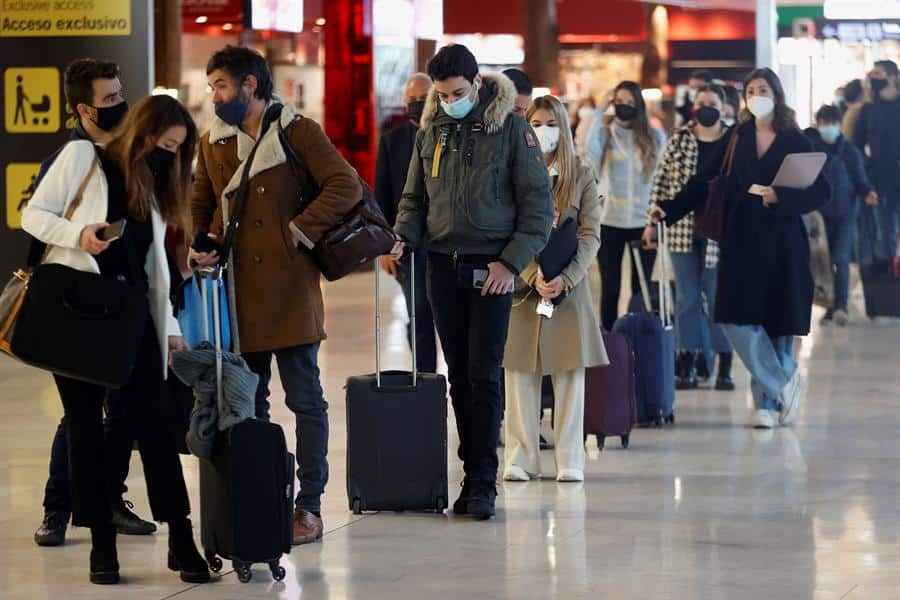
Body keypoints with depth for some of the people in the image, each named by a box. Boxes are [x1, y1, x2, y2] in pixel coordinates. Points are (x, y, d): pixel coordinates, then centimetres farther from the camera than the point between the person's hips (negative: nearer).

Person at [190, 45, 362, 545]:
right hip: (236, 288, 5)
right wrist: (198, 246, 3)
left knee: (305, 400, -2)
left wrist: (299, 232, -12)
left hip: (289, 284, -5)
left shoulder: (297, 132, -3)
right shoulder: (213, 142, 12)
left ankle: (309, 507, 2)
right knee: (247, 402, 10)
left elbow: (346, 186, -10)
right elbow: (200, 204, 21)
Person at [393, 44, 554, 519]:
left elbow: (537, 203, -5)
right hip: (443, 265, 5)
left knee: (484, 374, -8)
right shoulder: (431, 132, 10)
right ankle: (471, 471, 12)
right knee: (458, 375, 7)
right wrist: (403, 239, -3)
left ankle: (484, 481, -4)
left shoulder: (511, 129, -5)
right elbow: (414, 199, 17)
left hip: (491, 267, -5)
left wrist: (511, 262, -13)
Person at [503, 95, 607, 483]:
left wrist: (565, 279, -12)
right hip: (521, 286, 0)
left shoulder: (582, 173, 4)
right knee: (520, 374, 0)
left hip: (569, 285, 1)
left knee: (570, 375, 1)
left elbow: (590, 234, 0)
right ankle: (521, 460, 5)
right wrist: (533, 276, -15)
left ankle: (570, 461, 5)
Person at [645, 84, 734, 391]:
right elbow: (662, 181, 7)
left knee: (720, 297, 1)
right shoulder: (679, 141, 4)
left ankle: (724, 367, 8)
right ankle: (688, 366, 11)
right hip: (683, 231, 2)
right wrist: (653, 221, 3)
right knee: (686, 299, 6)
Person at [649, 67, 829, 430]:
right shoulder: (737, 138, 8)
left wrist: (780, 197, -18)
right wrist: (670, 210, -2)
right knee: (739, 320, -9)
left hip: (781, 242, -2)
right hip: (741, 240, 2)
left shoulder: (795, 141, 1)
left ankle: (768, 401, 8)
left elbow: (820, 192, -4)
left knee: (778, 322, -1)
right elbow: (706, 183, 8)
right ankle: (784, 384, 3)